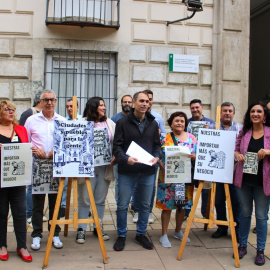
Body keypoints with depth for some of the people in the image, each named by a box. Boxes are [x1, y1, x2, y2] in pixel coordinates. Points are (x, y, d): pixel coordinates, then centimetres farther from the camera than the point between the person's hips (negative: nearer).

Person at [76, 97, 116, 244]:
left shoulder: (109, 123, 11)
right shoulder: (82, 123, 0)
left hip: (105, 166, 4)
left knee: (101, 199, 11)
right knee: (84, 199, 3)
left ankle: (98, 227, 24)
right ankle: (81, 229, 15)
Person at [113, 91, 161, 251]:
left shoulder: (153, 124, 9)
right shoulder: (123, 123, -2)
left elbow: (157, 145, 12)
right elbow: (117, 146, -6)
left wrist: (156, 157, -8)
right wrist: (125, 158, -24)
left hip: (148, 172, 3)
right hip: (127, 172, -3)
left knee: (145, 205, 13)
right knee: (123, 205, 5)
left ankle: (141, 234, 30)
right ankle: (122, 236, 23)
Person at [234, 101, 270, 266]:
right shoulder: (244, 132, 6)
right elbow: (235, 149, 13)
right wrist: (237, 155, -8)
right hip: (244, 179, 3)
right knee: (245, 213, 15)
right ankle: (242, 245, 29)